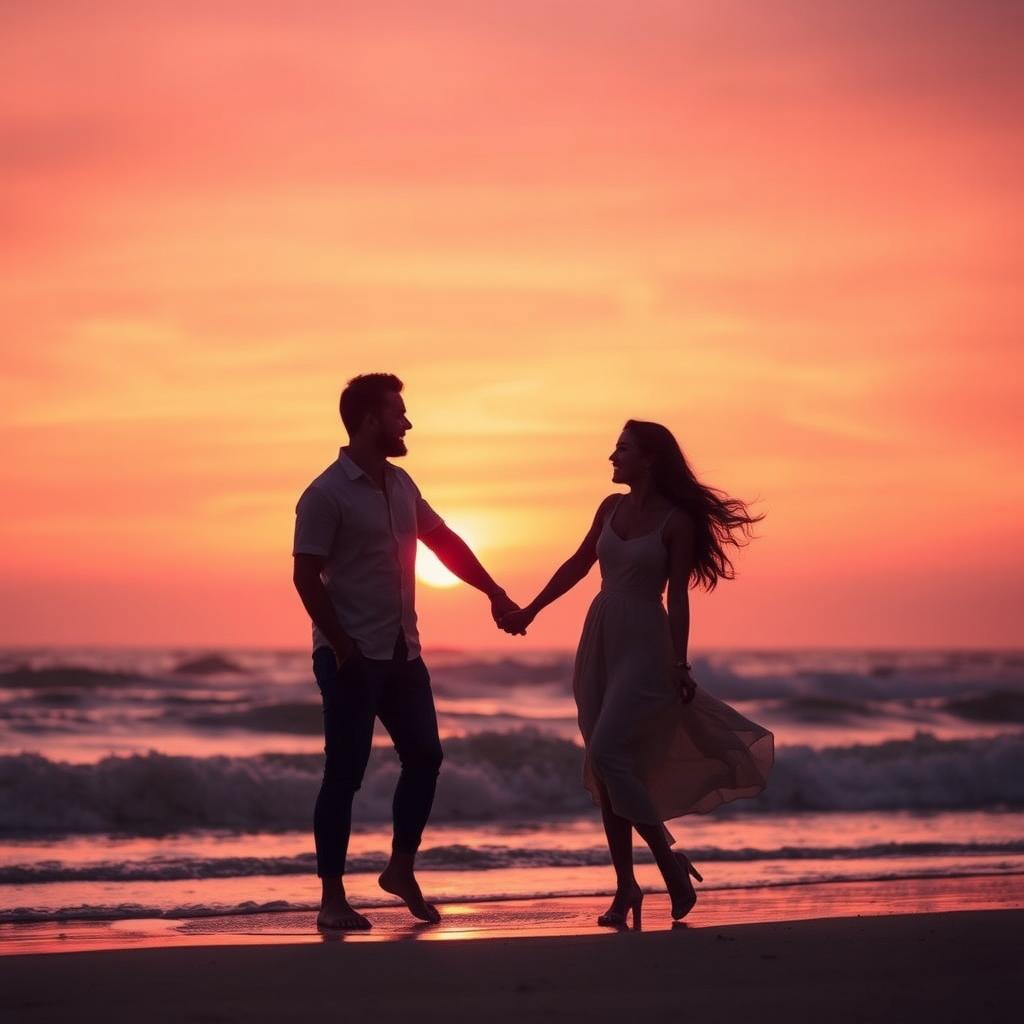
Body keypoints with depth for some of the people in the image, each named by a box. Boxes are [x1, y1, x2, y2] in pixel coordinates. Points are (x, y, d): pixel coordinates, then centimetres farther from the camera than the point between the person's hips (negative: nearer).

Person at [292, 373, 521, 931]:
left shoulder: (401, 485, 11)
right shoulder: (326, 494, -12)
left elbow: (445, 542, 21)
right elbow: (306, 576, -15)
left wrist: (494, 593, 15)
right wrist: (342, 647, -18)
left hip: (401, 652, 7)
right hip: (353, 657, -7)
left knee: (424, 756, 8)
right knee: (344, 773, -3)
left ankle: (402, 868, 24)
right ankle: (332, 898, 4)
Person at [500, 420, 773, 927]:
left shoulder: (676, 521, -9)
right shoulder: (611, 507, 8)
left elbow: (677, 597, -10)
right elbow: (577, 566, 18)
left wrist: (679, 665, -12)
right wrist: (529, 612, 19)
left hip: (643, 645, -7)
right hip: (600, 640, 7)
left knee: (608, 754, -17)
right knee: (606, 766, 5)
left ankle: (670, 861, -4)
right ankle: (625, 884, 10)